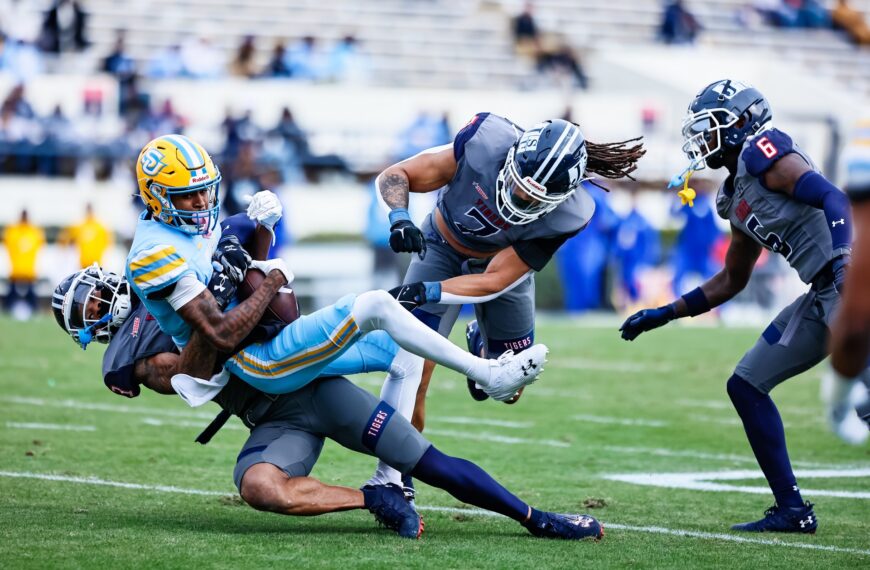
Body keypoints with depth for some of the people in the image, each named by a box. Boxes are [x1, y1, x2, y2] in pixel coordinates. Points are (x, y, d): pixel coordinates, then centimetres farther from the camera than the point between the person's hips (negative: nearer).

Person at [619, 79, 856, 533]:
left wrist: (843, 258, -35)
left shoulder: (763, 153, -8)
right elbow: (730, 282, 29)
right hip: (825, 294, 10)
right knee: (747, 385, 14)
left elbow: (832, 196, -19)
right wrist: (664, 315, 28)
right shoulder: (738, 198, 20)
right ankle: (792, 509, 16)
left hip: (849, 280, -10)